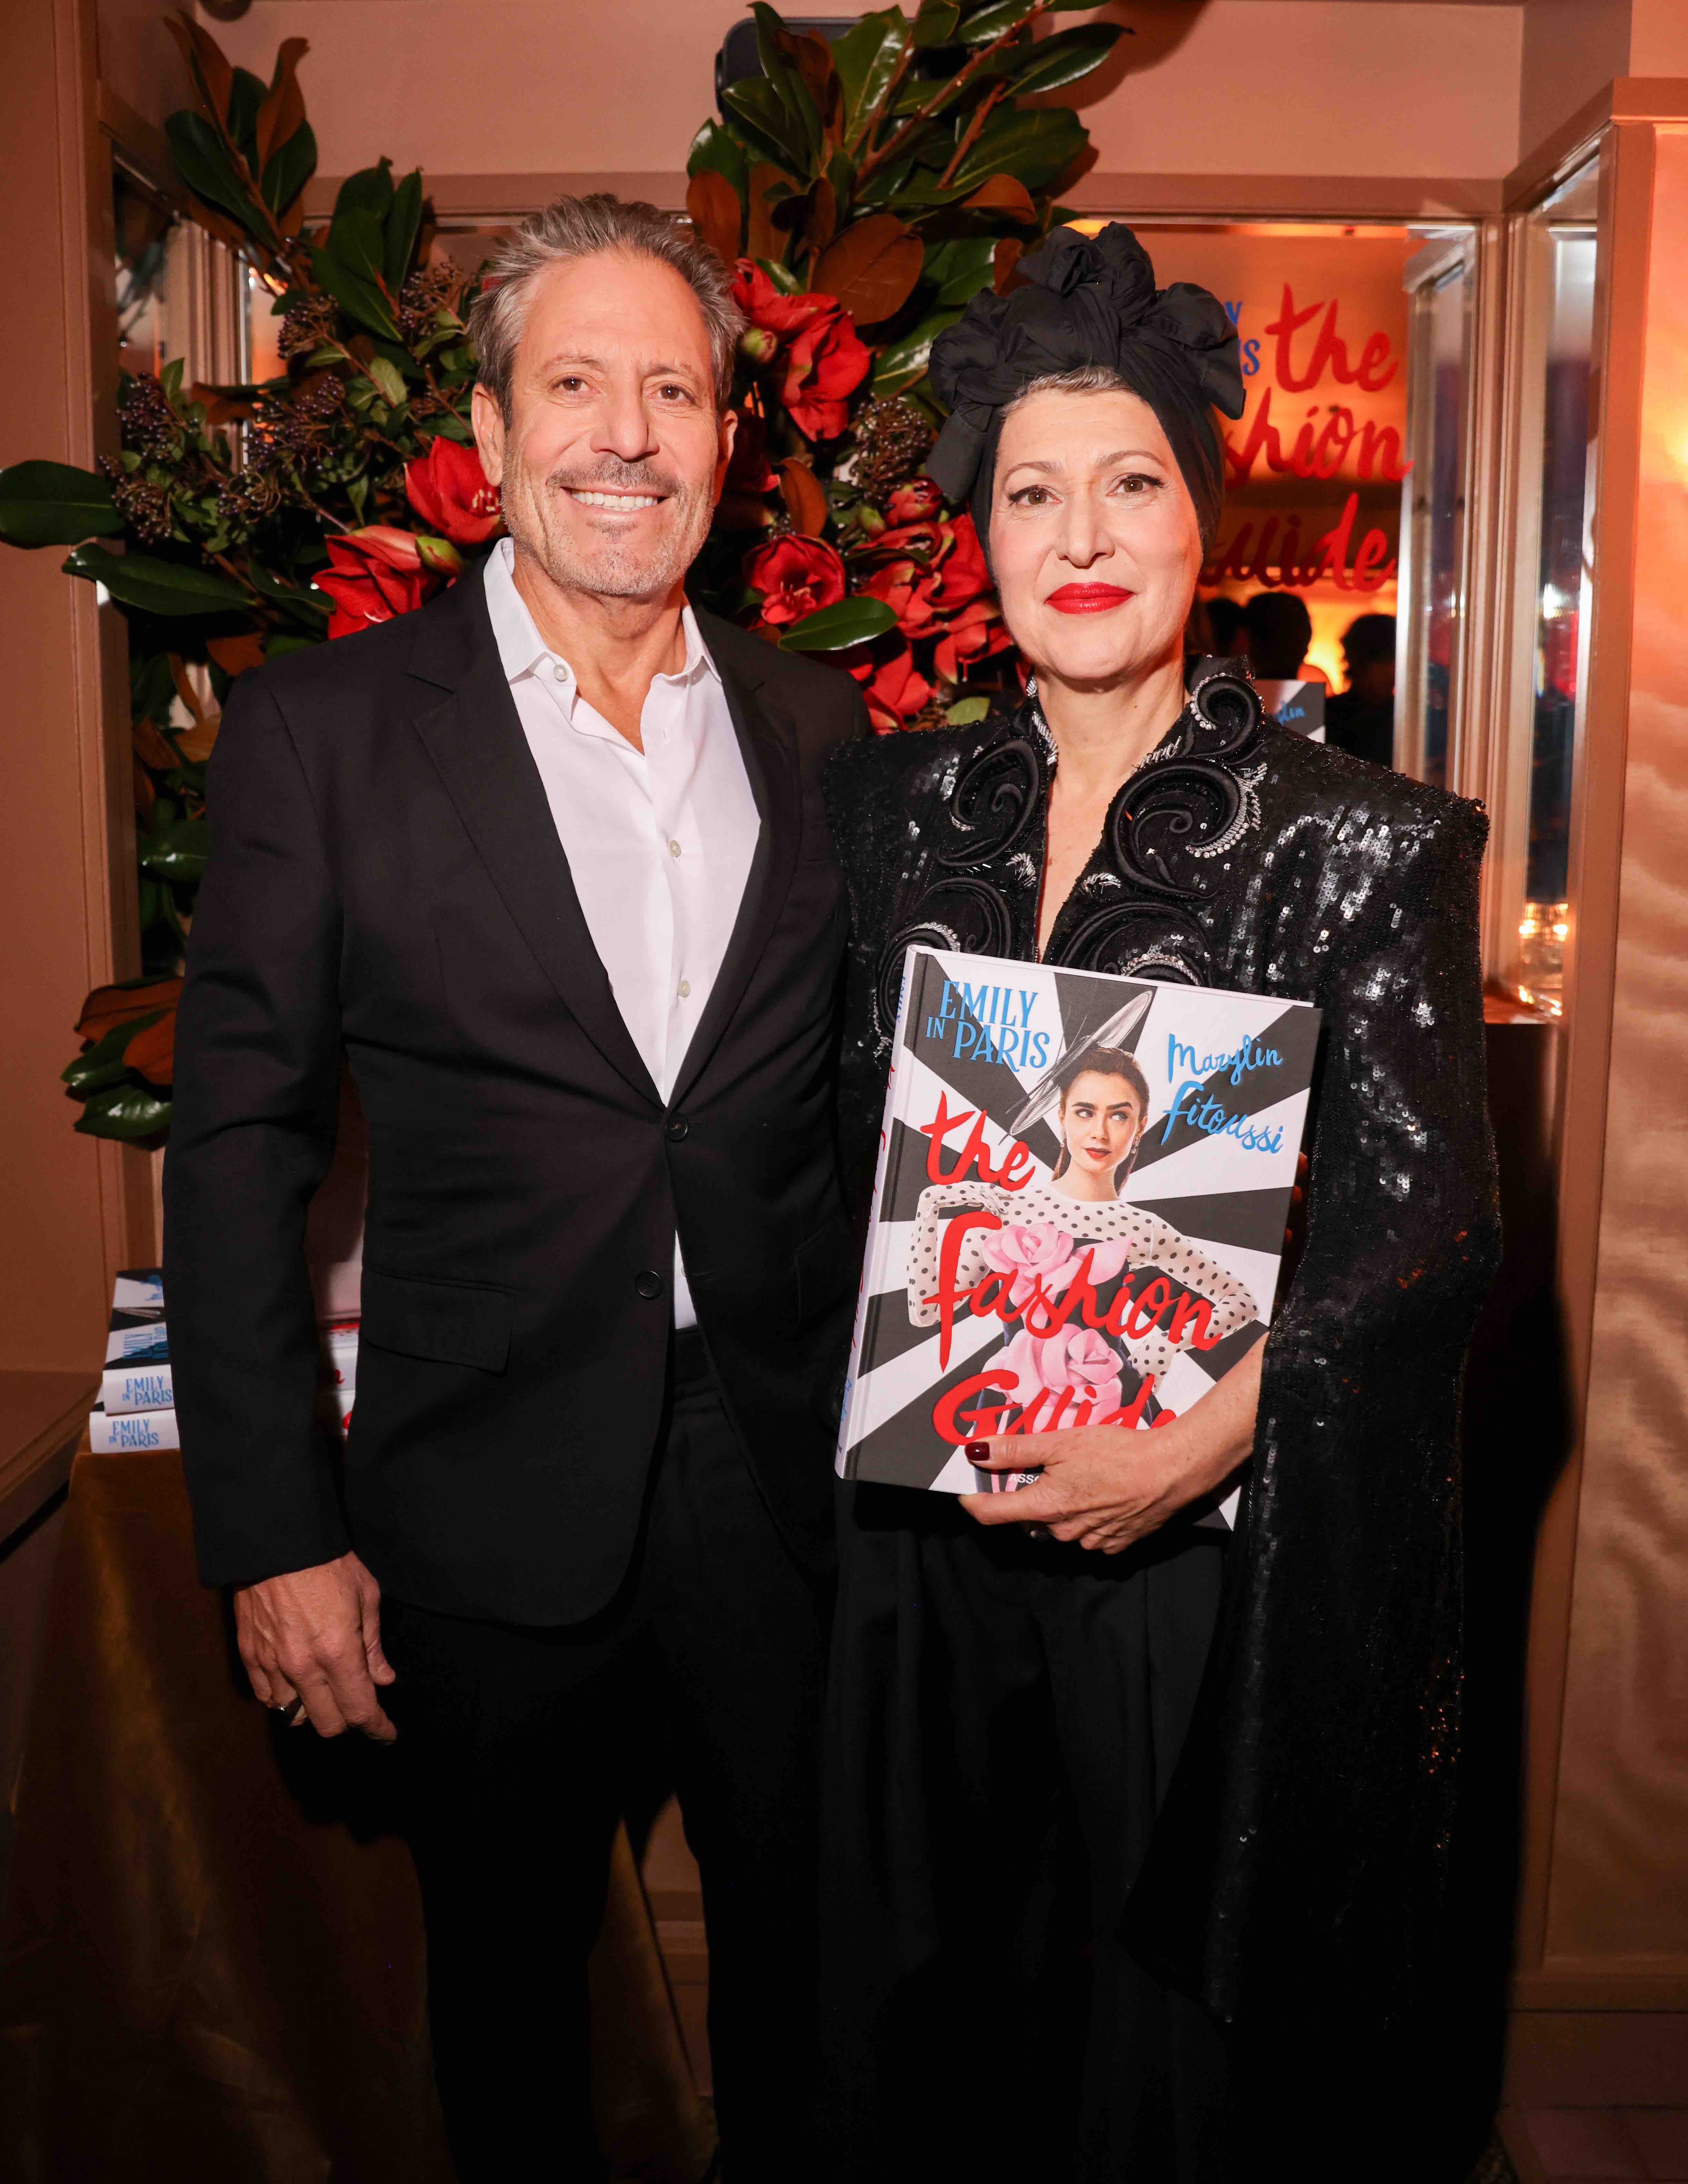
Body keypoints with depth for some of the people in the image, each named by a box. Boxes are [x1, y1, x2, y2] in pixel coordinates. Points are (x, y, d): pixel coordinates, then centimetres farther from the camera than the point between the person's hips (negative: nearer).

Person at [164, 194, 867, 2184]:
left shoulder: (821, 727, 3)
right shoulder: (320, 731, -7)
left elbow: (861, 1096, 9)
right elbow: (236, 1148, -6)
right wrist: (273, 1533, -8)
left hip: (793, 1484, 3)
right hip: (494, 1510, -2)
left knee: (803, 1956, 22)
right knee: (510, 1975, 20)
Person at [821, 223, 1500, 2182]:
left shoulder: (1355, 845, -7)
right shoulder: (901, 807, 5)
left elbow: (1428, 1219, -11)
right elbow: (839, 1140, 10)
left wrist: (1193, 1444, -23)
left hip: (1235, 1559, -3)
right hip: (933, 1542, 4)